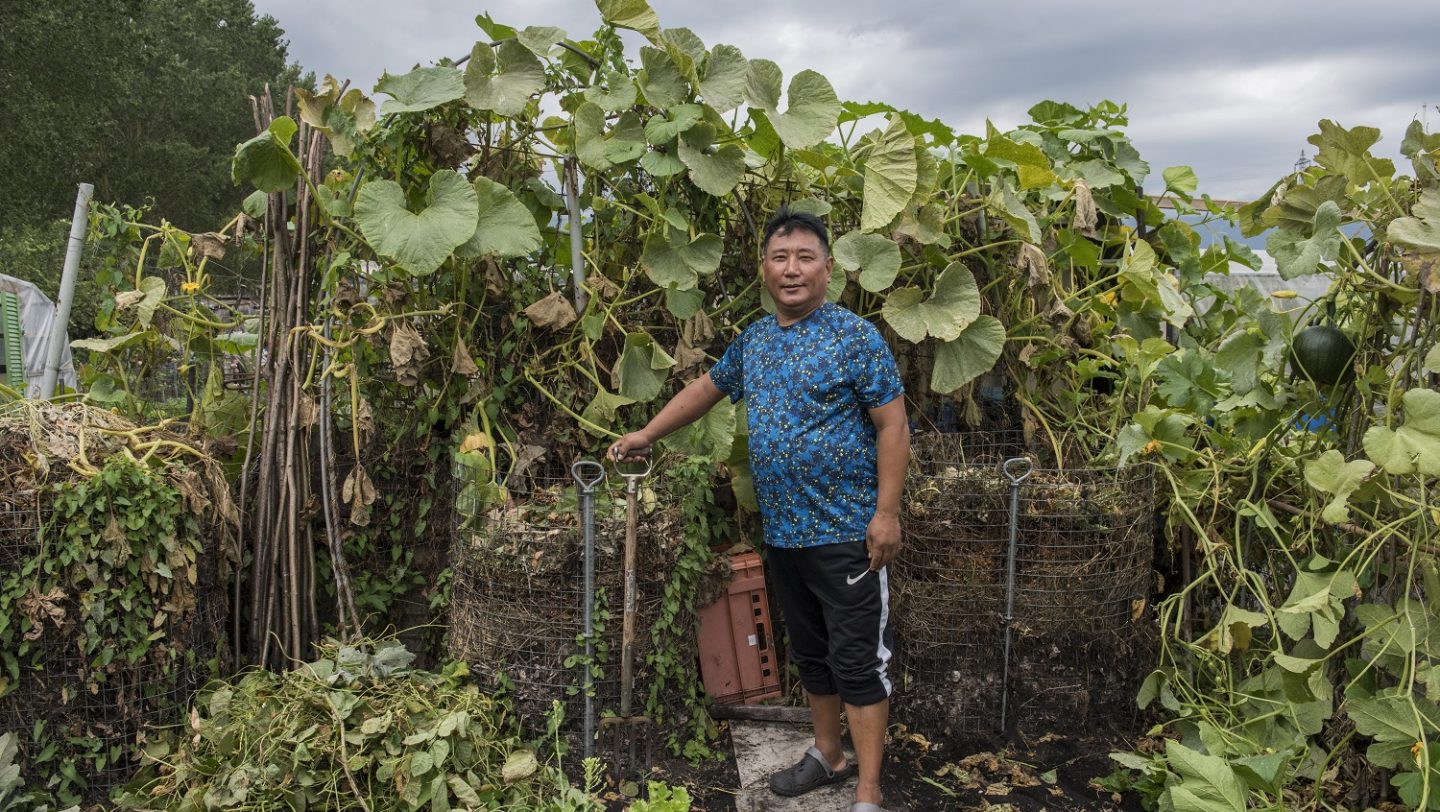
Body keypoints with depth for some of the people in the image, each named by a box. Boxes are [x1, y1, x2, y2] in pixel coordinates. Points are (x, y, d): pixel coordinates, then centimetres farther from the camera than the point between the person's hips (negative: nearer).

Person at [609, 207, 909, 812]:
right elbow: (706, 388, 25)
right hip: (782, 532, 7)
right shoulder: (753, 340, 9)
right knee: (809, 652, 18)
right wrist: (646, 434, 27)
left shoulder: (855, 336, -10)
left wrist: (886, 512, -17)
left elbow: (892, 425, -12)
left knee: (858, 659, -1)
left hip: (846, 532, -6)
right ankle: (827, 755, 35)